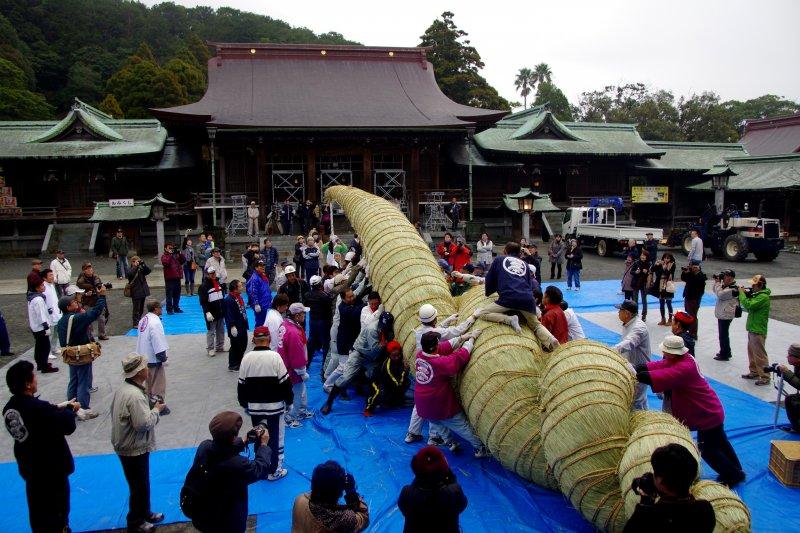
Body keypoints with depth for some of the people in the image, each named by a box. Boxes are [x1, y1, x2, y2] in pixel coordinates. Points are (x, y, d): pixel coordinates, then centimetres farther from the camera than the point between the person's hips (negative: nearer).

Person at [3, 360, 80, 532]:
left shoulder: (9, 408, -7)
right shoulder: (40, 408, -31)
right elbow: (68, 427, -21)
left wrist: (58, 408, 5)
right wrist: (69, 410, -5)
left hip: (29, 466, 7)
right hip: (52, 467, -7)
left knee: (37, 506, 23)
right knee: (58, 507, 13)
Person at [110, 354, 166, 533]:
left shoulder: (123, 388, 2)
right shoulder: (135, 395, -30)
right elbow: (143, 424, -29)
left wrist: (151, 408, 7)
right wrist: (156, 410, -15)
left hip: (126, 445, 10)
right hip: (134, 449, -10)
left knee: (141, 484, 24)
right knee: (139, 486, 9)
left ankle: (144, 513, 40)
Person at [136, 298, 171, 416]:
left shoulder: (143, 320, 6)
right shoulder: (155, 322, -21)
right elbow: (158, 343, -23)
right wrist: (163, 357, -11)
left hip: (143, 357, 9)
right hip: (153, 359, -9)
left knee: (148, 382, 20)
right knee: (158, 383, 4)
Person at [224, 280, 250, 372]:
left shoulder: (239, 297, 9)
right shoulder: (229, 300, -21)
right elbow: (229, 315, -23)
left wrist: (246, 324, 20)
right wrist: (232, 326, -25)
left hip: (242, 327, 10)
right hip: (236, 328, -10)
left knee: (243, 345, 19)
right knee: (235, 346, 1)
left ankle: (239, 362, 34)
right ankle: (232, 365, 13)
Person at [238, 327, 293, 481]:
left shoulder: (247, 358, -4)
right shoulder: (275, 357, -15)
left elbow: (241, 384, 3)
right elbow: (285, 382, -11)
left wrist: (244, 404, 17)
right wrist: (289, 401, 4)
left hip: (254, 407, 4)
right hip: (275, 406, -3)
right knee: (275, 438, 9)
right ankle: (274, 471, 17)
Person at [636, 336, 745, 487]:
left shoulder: (684, 367, -34)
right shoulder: (680, 359, -4)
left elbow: (661, 377, -41)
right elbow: (658, 365, -7)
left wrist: (635, 375, -35)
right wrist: (636, 368, -18)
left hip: (708, 415, -9)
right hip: (710, 411, 9)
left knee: (707, 450, 7)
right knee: (719, 443, 25)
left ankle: (733, 475, 26)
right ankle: (736, 471, 43)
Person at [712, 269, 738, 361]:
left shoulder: (733, 289, -19)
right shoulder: (726, 286, 11)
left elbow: (720, 294, -25)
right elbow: (715, 291, 18)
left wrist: (717, 283, -17)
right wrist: (716, 282, 4)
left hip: (726, 315, -10)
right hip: (722, 314, 10)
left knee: (723, 335, -2)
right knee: (724, 334, 20)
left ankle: (724, 355, 6)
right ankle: (726, 352, 31)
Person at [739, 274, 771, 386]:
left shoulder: (763, 297, -19)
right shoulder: (757, 294, 12)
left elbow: (748, 306, -27)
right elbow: (749, 307, 15)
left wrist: (742, 293, -15)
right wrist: (746, 294, 2)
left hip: (758, 331, -10)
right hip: (752, 328, 10)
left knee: (760, 355, -4)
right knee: (751, 352, 18)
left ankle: (765, 377, 2)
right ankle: (754, 372, 29)